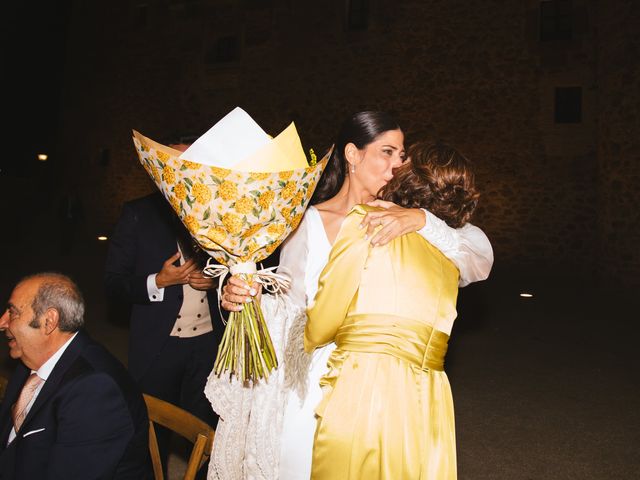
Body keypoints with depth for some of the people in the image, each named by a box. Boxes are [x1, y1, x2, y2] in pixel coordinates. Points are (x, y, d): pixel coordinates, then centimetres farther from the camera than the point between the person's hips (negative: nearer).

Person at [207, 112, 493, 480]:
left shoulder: (402, 220, 0)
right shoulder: (309, 221, -3)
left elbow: (481, 258, -10)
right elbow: (290, 307, 2)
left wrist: (423, 220, -24)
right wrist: (248, 298, -17)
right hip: (314, 385, 0)